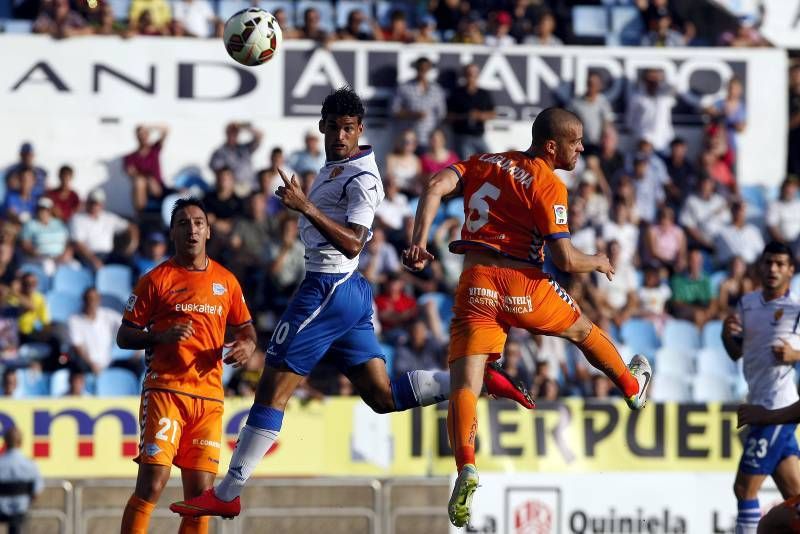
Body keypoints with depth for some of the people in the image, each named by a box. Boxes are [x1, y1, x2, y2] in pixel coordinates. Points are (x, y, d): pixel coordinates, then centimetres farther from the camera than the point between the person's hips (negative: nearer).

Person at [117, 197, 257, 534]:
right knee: (152, 482, -16)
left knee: (200, 490, 1)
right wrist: (161, 337, -14)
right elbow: (124, 337, 4)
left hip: (209, 393, 4)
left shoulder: (226, 281, 14)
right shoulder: (156, 280, 4)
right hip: (164, 389, -4)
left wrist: (246, 345, 0)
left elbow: (245, 327, 24)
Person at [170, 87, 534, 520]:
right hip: (350, 290, 10)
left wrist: (307, 208, -33)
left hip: (327, 290, -10)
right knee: (382, 396, 7)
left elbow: (352, 244, -27)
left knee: (272, 390, -6)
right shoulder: (335, 166, 15)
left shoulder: (361, 177, -15)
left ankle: (226, 495, -3)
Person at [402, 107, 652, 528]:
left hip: (475, 285, 3)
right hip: (522, 282, -3)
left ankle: (466, 467, -33)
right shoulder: (548, 185, -4)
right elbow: (565, 260, -8)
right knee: (582, 330, 29)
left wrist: (419, 242, -5)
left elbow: (436, 189, 0)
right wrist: (598, 262, 12)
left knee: (464, 386, -8)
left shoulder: (484, 162, 14)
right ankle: (632, 387, 54)